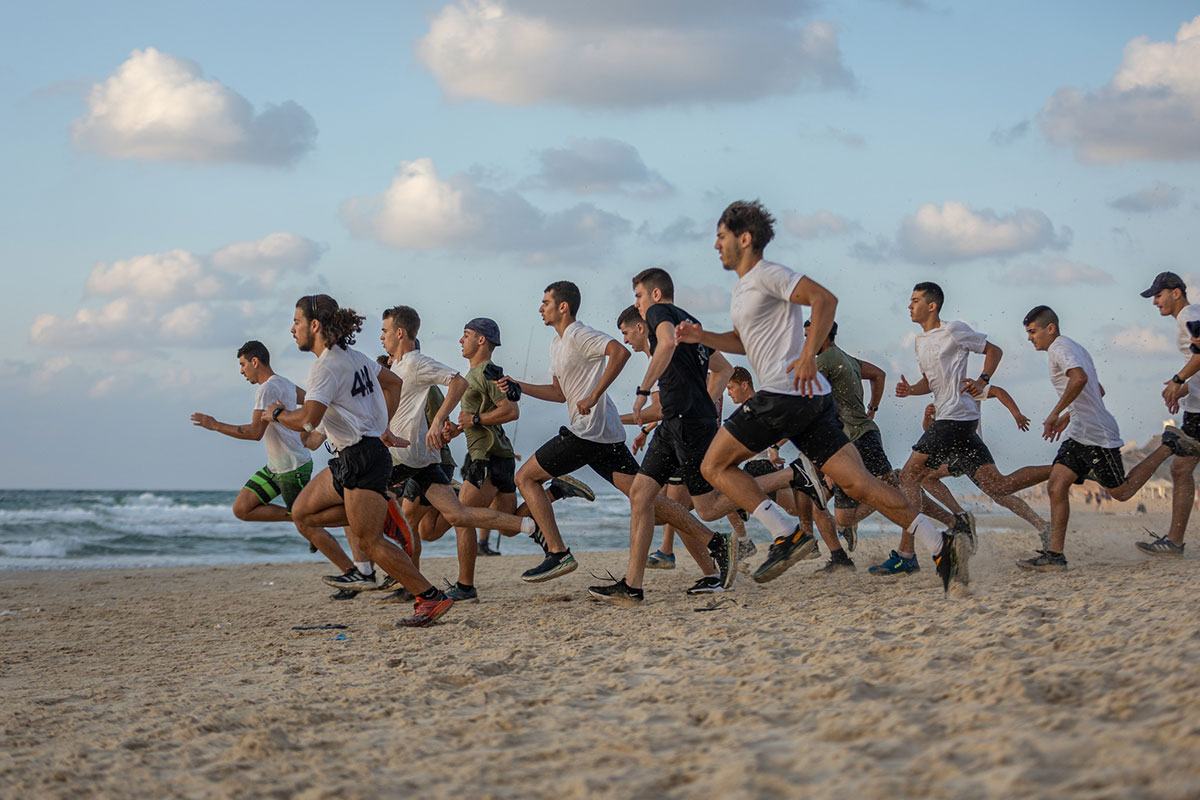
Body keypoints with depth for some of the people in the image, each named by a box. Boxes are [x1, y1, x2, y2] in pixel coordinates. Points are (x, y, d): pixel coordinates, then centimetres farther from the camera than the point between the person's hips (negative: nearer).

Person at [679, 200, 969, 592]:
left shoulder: (766, 275, -4)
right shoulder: (742, 289, 25)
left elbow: (825, 299, -17)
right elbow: (743, 342, 39)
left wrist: (808, 355, -25)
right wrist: (702, 336, 23)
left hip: (785, 394, -9)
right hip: (811, 399, 9)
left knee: (715, 466, -1)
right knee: (855, 482, 0)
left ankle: (787, 534, -10)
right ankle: (940, 545, -8)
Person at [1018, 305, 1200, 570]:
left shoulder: (1061, 347, -12)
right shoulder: (1074, 348, 20)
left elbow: (1080, 379, -32)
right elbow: (1098, 390, 29)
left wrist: (1055, 413, -25)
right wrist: (1067, 417, 29)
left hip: (1096, 434, -10)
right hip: (1079, 433, 10)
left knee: (1121, 492, 2)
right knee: (1056, 486, -1)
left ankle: (1169, 446, 13)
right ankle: (1054, 555, -5)